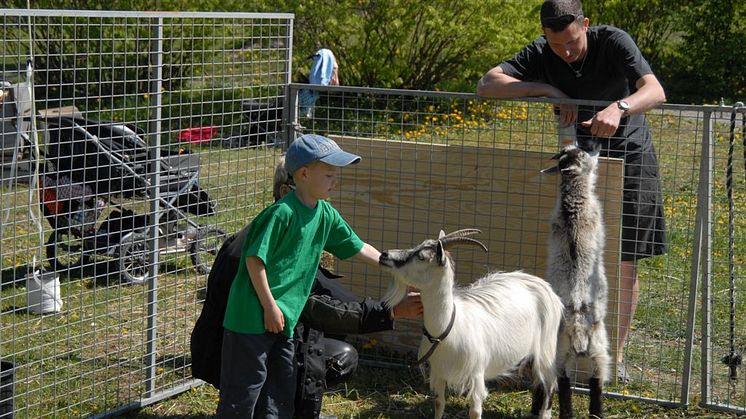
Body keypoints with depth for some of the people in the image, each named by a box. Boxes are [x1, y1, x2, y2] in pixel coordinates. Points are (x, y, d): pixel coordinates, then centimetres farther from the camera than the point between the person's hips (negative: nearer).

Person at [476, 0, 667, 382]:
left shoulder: (613, 42, -24)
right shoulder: (541, 55, -14)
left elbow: (655, 91, -36)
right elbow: (486, 85, -23)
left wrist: (618, 107, -57)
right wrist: (545, 89, -34)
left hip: (629, 154, -3)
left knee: (624, 262, -1)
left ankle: (616, 355, 10)